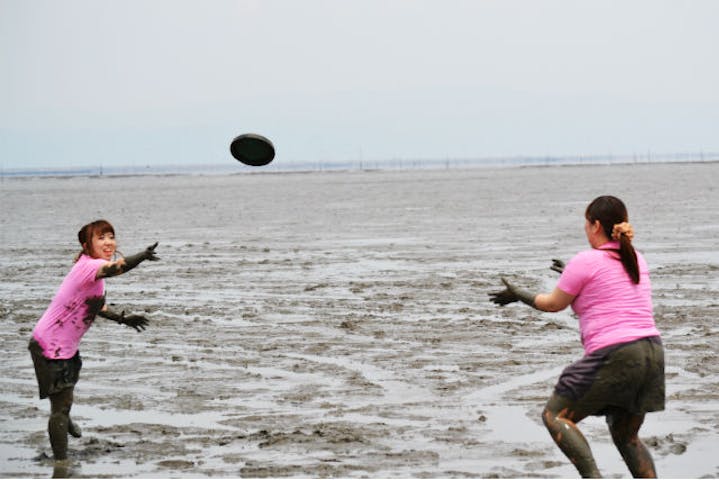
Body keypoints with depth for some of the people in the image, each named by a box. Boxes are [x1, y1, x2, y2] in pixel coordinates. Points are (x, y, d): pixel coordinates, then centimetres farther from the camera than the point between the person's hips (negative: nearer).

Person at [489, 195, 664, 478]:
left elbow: (553, 304, 6)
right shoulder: (636, 260, 15)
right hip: (652, 352, 7)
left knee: (555, 415, 4)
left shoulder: (586, 261, -5)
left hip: (614, 356, -7)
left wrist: (519, 295, 22)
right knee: (626, 436, 20)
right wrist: (572, 275, 44)